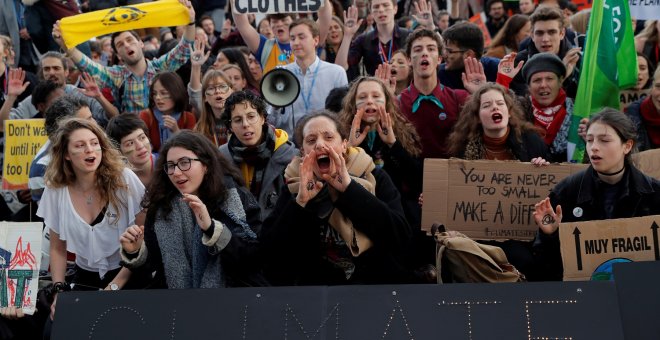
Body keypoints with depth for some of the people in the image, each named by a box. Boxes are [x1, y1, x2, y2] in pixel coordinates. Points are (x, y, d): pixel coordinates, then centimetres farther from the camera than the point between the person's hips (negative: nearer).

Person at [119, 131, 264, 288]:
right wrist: (135, 253, -11)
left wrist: (212, 228, -22)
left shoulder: (238, 199, -4)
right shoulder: (160, 205, 2)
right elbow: (153, 263, 8)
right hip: (176, 299, 1)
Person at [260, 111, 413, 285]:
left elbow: (400, 235, -11)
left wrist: (350, 188, -14)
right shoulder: (293, 190, 4)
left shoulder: (374, 178, 3)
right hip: (317, 283, 1)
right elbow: (271, 254, -5)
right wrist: (301, 202, -14)